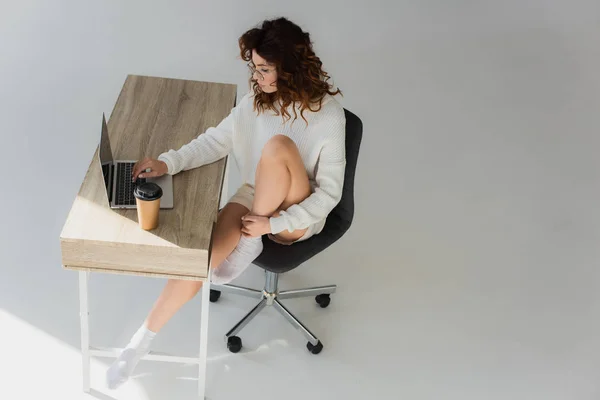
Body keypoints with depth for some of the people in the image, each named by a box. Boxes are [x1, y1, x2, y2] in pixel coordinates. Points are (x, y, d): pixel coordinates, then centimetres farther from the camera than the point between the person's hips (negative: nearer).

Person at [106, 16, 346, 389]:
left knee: (278, 147, -34)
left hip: (298, 217, -4)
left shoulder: (327, 116, -20)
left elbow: (330, 193, -18)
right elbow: (216, 141, -2)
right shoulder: (258, 100, -5)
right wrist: (169, 162, -19)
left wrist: (272, 224, -24)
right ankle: (140, 343, -13)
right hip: (256, 198, 4)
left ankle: (250, 244, -15)